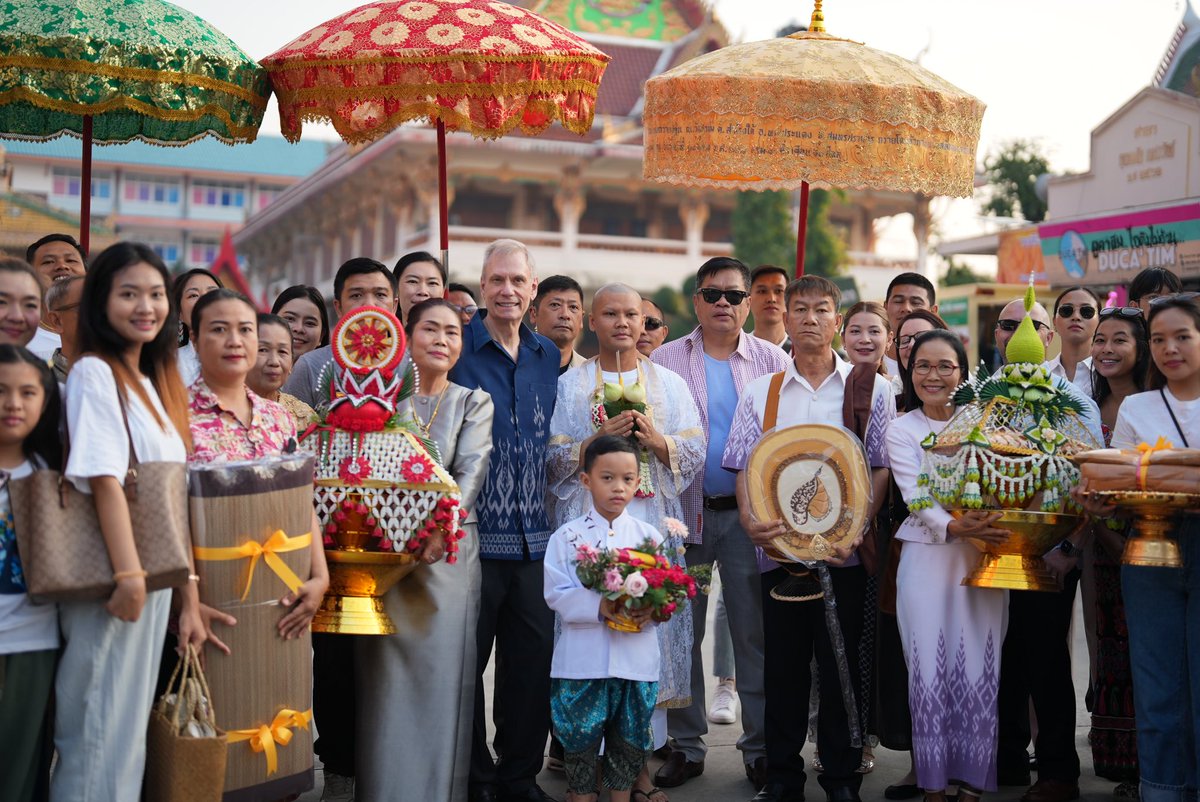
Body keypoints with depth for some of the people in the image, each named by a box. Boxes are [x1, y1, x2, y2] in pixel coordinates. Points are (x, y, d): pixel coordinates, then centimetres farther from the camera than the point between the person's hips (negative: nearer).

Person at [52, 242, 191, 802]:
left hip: (151, 573, 8)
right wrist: (129, 572, -24)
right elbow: (104, 479, -19)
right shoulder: (94, 372, -10)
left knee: (130, 719, 14)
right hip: (110, 577, -8)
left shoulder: (155, 382, 14)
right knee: (103, 724, -3)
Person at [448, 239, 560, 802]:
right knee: (465, 661, 4)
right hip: (473, 533, -4)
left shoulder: (548, 356, 11)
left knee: (533, 661, 10)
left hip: (533, 537, 5)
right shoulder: (456, 350, -4)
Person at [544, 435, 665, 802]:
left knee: (629, 740, 13)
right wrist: (599, 606, -22)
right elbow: (557, 594, -7)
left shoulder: (648, 535, 5)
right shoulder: (567, 536, -1)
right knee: (581, 740, 6)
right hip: (583, 661, -2)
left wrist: (652, 608, -19)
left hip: (636, 660, 2)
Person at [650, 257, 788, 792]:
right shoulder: (666, 361, 4)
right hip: (684, 511, 1)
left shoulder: (772, 361, 4)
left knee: (755, 631, 3)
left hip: (750, 512, 0)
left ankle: (760, 745, 14)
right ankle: (686, 745, 17)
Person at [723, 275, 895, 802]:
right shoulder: (760, 393, 10)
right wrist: (750, 520, -13)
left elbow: (882, 467, 1)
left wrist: (855, 529, -13)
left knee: (842, 667, 3)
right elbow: (744, 468, 7)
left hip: (845, 553, -1)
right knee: (783, 667, 6)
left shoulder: (871, 389, 5)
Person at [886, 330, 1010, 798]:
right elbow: (915, 497, -10)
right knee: (931, 671, -1)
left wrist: (989, 526, -13)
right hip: (928, 560, -1)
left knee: (979, 671, 0)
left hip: (983, 560, 2)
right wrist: (955, 527, -28)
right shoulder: (903, 431, 2)